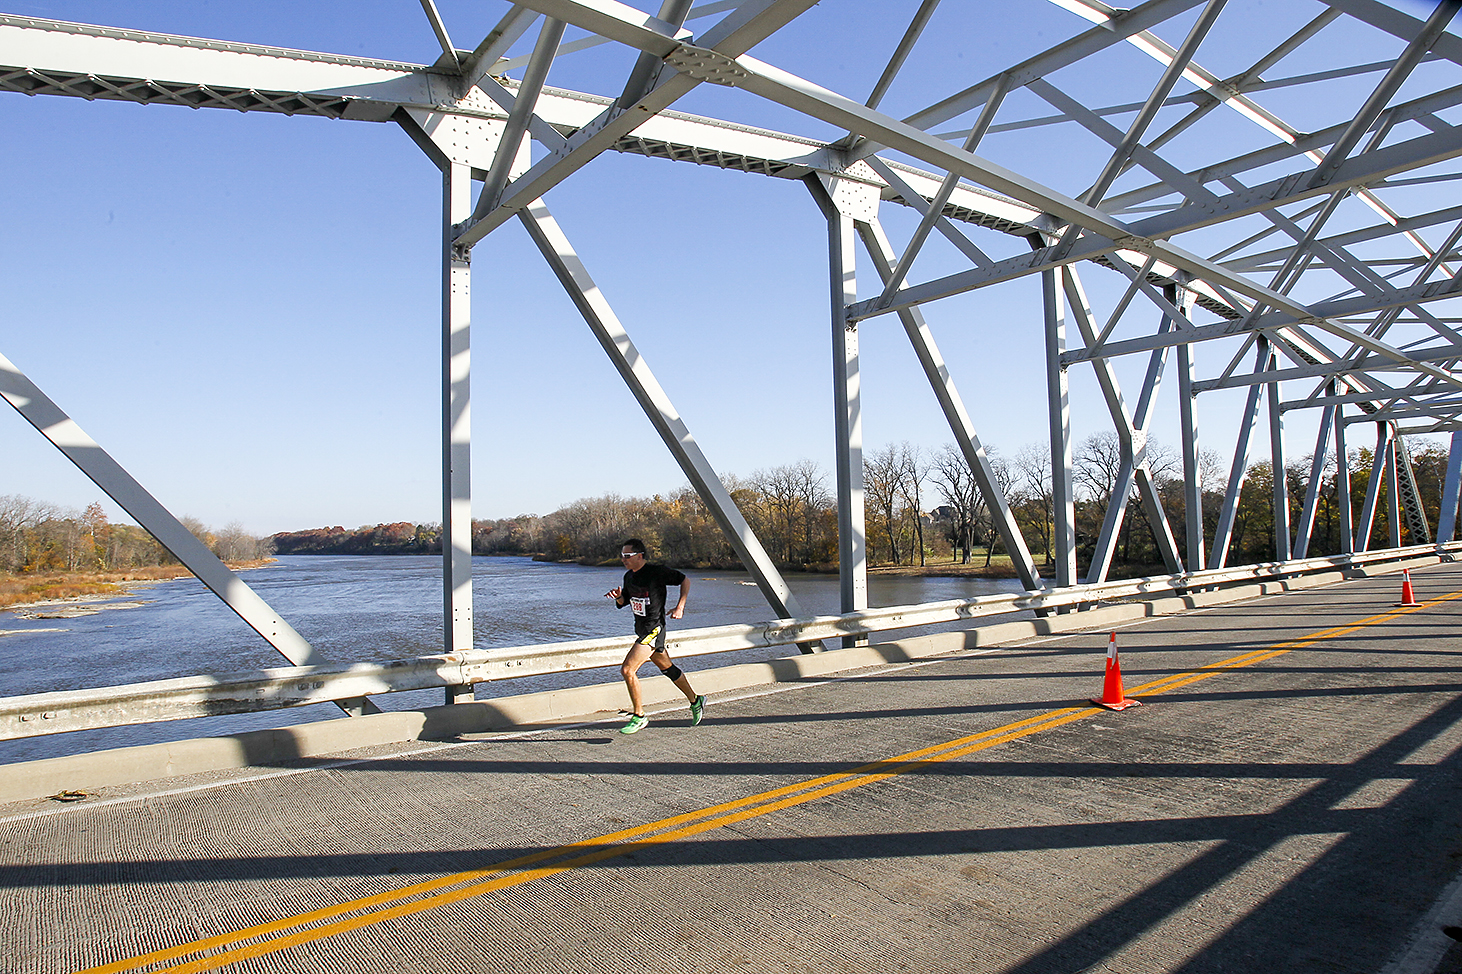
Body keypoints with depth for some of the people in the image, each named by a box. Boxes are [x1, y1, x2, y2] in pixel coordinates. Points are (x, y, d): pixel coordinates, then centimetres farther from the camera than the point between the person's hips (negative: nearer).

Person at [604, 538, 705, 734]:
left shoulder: (656, 572, -15)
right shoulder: (629, 576, 7)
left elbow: (685, 580, -6)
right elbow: (624, 602, 17)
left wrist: (679, 607, -12)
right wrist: (618, 596, -6)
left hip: (653, 630, -9)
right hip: (641, 629, 9)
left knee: (628, 670, -15)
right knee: (667, 668, 19)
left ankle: (639, 716, -2)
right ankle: (695, 701, 35)